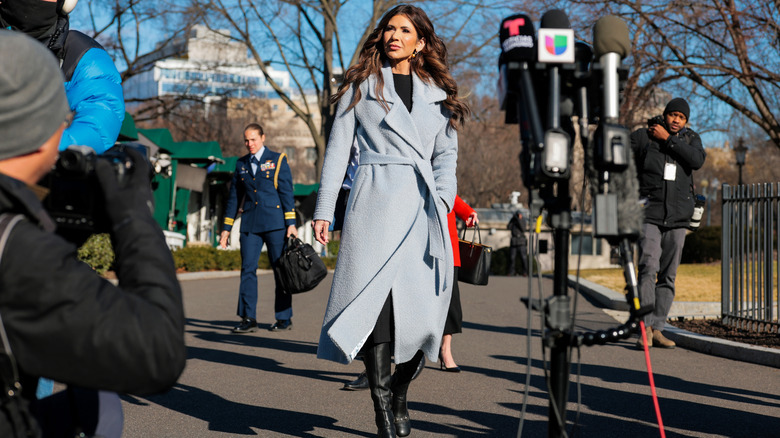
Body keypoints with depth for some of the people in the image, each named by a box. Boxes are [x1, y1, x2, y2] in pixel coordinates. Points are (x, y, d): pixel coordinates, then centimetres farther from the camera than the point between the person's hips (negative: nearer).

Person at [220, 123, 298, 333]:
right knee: (248, 268, -3)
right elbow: (234, 197, 16)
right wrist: (226, 228, 13)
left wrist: (291, 223, -10)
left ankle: (284, 318, 10)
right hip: (250, 225, 4)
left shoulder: (278, 160, 2)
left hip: (275, 222, -3)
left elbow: (286, 192, -3)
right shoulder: (241, 164, 13)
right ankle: (248, 318, 0)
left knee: (280, 269, 1)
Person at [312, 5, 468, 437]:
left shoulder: (437, 93, 18)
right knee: (376, 297, -13)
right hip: (375, 201, -2)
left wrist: (441, 201, 1)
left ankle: (400, 390, 20)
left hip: (423, 205, 3)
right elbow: (338, 148, 9)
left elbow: (446, 154, 17)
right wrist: (323, 210, 2)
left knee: (422, 306, -4)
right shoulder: (361, 85, 12)